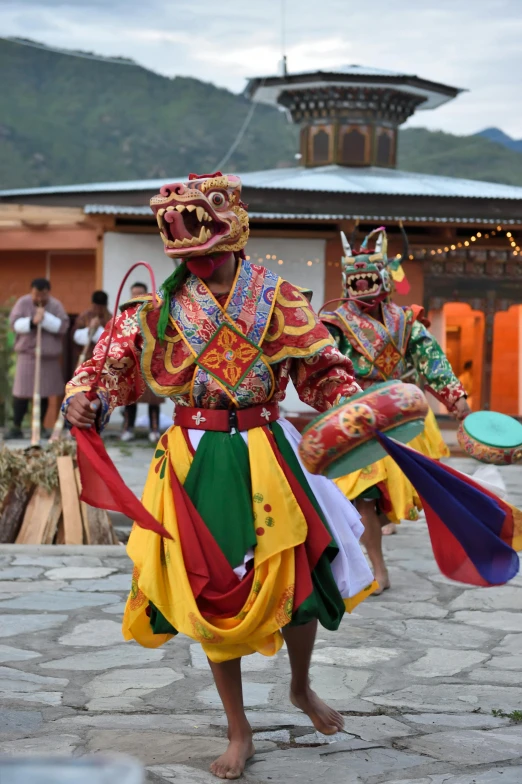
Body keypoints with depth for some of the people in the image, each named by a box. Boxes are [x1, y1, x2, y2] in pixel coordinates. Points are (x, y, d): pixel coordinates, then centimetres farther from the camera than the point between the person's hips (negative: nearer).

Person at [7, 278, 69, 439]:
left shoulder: (56, 305, 2)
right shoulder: (22, 303, -1)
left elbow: (62, 326, -9)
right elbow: (15, 323, -10)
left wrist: (45, 317, -21)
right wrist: (31, 322, -25)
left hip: (49, 356, 2)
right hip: (27, 354, -1)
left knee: (44, 393, 7)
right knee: (21, 393, -5)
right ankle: (16, 427, 2)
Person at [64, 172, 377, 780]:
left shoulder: (279, 300, -1)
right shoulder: (161, 306, -1)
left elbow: (323, 370, 2)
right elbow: (115, 361, -6)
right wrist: (87, 399, -26)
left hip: (266, 457, 0)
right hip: (196, 463, 0)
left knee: (298, 579, 5)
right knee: (212, 590, 6)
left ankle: (302, 688, 39)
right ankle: (238, 732, 22)